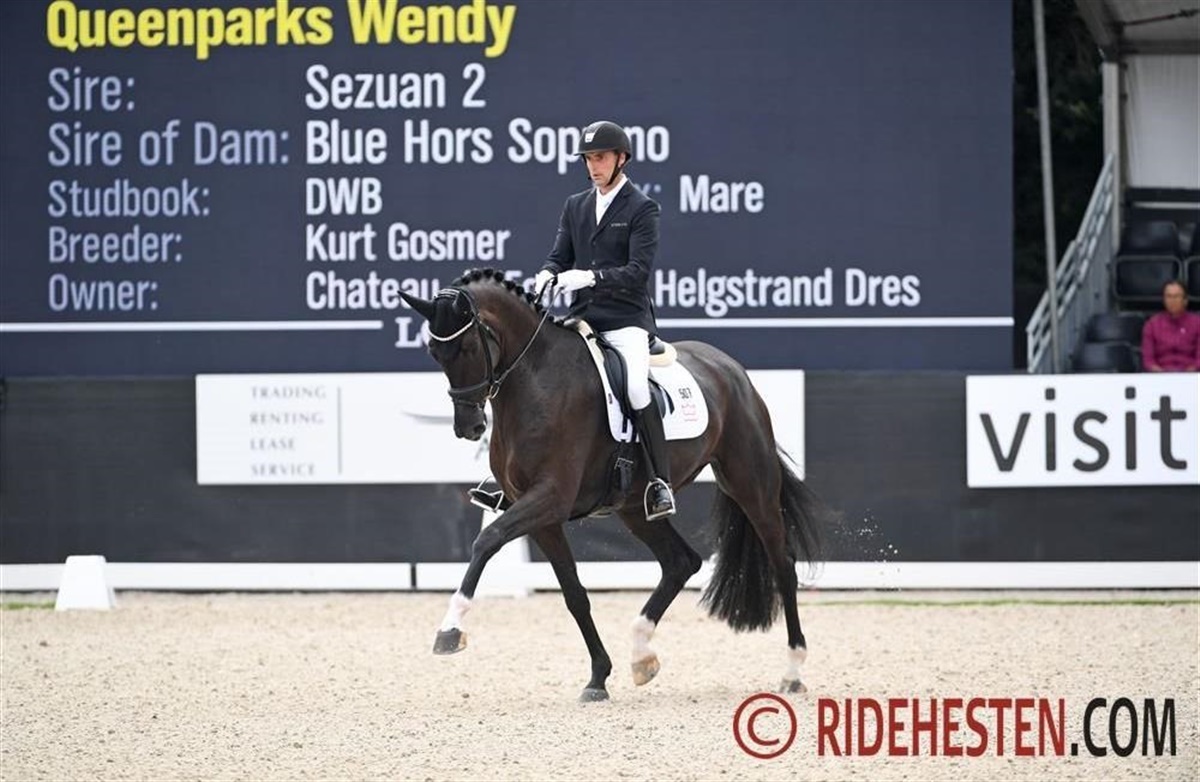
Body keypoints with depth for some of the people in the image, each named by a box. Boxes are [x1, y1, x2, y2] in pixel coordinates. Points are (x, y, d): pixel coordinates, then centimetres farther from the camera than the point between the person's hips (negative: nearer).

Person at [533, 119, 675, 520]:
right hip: (581, 318, 6)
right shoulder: (575, 206, 16)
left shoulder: (642, 209, -3)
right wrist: (548, 274, -11)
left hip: (626, 320, -6)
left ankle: (660, 483, -25)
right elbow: (560, 256, 13)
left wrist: (589, 277, -25)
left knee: (636, 387, -27)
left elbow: (639, 270, -12)